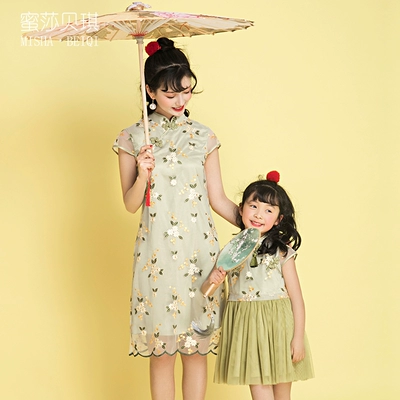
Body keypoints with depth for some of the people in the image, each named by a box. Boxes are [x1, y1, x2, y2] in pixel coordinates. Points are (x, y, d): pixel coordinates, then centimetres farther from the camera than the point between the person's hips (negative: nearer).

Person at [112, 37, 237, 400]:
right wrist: (142, 176, -17)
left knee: (197, 346, 5)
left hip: (199, 248, 2)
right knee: (162, 349, 2)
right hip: (157, 251, -1)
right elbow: (131, 204, 2)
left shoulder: (203, 137, 6)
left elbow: (218, 199, 8)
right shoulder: (132, 139, 2)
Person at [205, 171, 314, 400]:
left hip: (278, 329, -2)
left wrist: (298, 337, -8)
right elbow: (207, 290, 9)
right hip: (247, 330, 2)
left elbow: (296, 297, -4)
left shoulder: (281, 251, -4)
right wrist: (212, 280, -14)